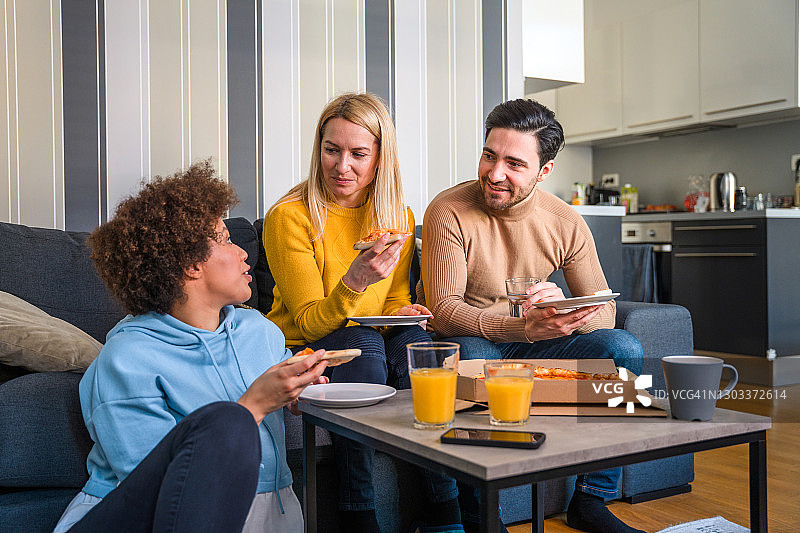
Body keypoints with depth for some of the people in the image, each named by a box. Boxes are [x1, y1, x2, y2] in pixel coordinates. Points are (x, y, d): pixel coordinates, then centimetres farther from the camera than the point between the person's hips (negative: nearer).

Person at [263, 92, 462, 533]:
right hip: (301, 352, -4)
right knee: (363, 342, -34)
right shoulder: (289, 217, -11)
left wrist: (404, 312, -12)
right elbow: (310, 323, -13)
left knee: (415, 339, -28)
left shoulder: (398, 219, 4)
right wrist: (354, 282, -32)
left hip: (375, 344, 4)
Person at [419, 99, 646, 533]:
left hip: (530, 338, 4)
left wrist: (565, 313, -28)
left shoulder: (566, 223, -3)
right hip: (467, 339, -4)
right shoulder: (449, 212, -16)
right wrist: (520, 327, -37)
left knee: (624, 348, -15)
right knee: (477, 357, -38)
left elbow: (604, 309, -3)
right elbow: (444, 309, -21)